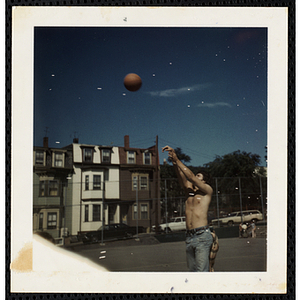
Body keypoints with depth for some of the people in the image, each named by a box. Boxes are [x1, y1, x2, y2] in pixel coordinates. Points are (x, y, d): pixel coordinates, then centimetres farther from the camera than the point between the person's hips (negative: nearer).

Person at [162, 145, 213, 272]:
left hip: (202, 235, -6)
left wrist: (177, 160, -3)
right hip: (189, 236, 6)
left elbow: (191, 177, -5)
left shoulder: (207, 191, 4)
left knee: (202, 271, -11)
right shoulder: (189, 190, 18)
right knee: (193, 270, 6)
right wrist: (173, 160, -8)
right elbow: (182, 176, 6)